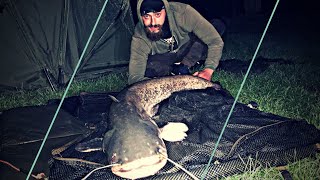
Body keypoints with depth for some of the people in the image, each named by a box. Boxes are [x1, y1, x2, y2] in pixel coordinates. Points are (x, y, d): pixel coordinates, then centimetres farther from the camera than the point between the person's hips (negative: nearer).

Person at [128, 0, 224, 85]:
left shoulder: (182, 12, -35)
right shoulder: (140, 38, -32)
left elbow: (216, 41, -29)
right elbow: (134, 78, -32)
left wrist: (208, 70, -42)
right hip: (164, 57, -2)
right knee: (148, 69, -35)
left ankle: (184, 67, -10)